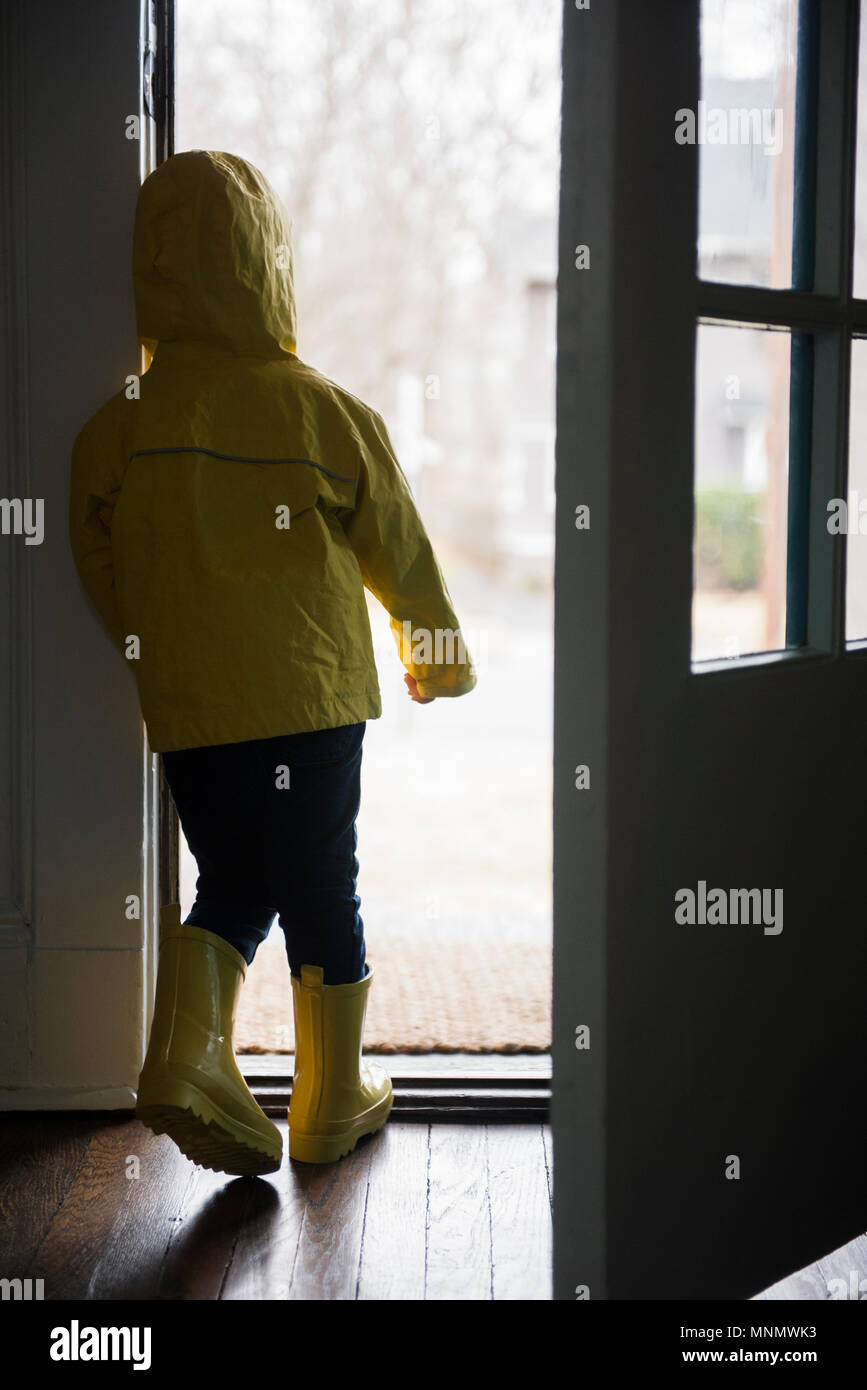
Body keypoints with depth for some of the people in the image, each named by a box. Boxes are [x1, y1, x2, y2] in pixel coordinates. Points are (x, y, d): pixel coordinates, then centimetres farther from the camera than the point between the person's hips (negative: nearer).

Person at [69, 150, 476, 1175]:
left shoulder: (117, 428, -3)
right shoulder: (325, 413, -9)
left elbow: (98, 571, 5)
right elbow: (397, 549, 2)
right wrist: (439, 655, 19)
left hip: (186, 707, 3)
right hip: (313, 695, -2)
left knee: (230, 886, 19)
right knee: (321, 892, 11)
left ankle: (186, 1051, -3)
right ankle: (332, 1104, 24)